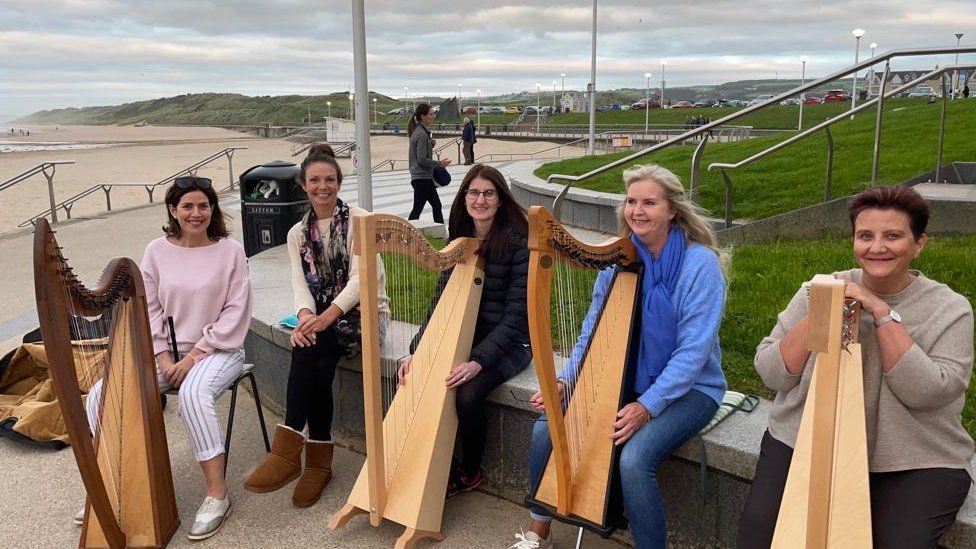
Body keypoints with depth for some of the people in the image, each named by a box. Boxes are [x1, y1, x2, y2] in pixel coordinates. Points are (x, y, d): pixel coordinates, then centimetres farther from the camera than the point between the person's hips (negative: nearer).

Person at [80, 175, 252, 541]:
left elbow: (236, 313, -9)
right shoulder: (157, 251, 4)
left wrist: (194, 356, -13)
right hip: (166, 351, 4)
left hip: (217, 349, -4)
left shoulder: (230, 251, -5)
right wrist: (164, 358, -8)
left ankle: (217, 492, -23)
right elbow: (150, 310, 4)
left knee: (193, 393, -35)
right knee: (103, 393, -14)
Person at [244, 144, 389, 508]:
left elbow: (359, 278, -16)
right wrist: (305, 316, -27)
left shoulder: (359, 220, -5)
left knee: (307, 348, -31)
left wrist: (326, 316, -32)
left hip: (365, 313, -3)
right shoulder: (298, 234, 10)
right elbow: (300, 284, -3)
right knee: (320, 365, -29)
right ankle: (319, 459, -17)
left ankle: (289, 448, -29)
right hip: (321, 319, 4)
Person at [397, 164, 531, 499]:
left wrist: (478, 362, -27)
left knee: (467, 394, -28)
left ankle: (469, 472, 2)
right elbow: (441, 300, 2)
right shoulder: (460, 239, 4)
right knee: (413, 376, -15)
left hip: (510, 342, -6)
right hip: (465, 333, 6)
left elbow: (516, 314, -18)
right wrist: (417, 350, -11)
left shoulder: (519, 242, -15)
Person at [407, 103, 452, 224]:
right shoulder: (422, 134, -18)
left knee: (436, 205, 17)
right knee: (417, 209, -6)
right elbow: (422, 159, -21)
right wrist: (439, 163, -13)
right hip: (423, 178, -10)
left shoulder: (417, 131, 12)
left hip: (418, 176, 10)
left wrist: (431, 144, 5)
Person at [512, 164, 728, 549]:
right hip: (626, 379, 5)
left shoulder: (700, 264, -15)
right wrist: (565, 381, -11)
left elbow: (693, 350, -20)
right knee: (547, 428, -10)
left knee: (634, 458, -31)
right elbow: (593, 330, 4)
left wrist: (648, 406, -27)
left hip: (689, 388, -5)